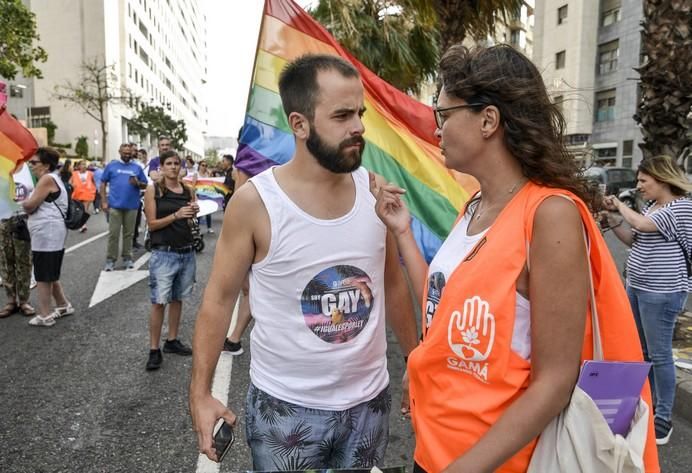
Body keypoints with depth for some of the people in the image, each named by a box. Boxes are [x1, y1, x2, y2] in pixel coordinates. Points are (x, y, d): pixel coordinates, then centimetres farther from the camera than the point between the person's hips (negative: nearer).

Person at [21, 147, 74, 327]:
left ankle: (45, 315, 4)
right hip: (48, 235, 11)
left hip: (47, 235, -11)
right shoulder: (51, 179, 20)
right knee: (50, 274, 19)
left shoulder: (47, 179, -14)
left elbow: (30, 206, -16)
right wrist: (28, 204, 0)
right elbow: (40, 207, 18)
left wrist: (23, 202, 4)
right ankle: (63, 305, 29)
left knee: (43, 276, -3)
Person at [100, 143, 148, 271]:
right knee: (113, 234, 1)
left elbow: (145, 185, 10)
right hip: (115, 205, -1)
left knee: (128, 233, 10)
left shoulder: (137, 167, 8)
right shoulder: (111, 166, 5)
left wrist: (138, 183, -13)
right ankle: (110, 260, 7)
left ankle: (127, 258, 19)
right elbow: (103, 183, 5)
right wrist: (104, 201, -3)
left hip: (132, 206, 2)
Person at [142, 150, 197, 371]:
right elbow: (152, 224, -7)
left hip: (186, 252, 4)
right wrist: (176, 215, -19)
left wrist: (193, 214, -7)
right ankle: (154, 350, 6)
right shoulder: (153, 190, -2)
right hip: (163, 254, -4)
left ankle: (172, 341, 26)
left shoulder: (188, 190, 7)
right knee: (159, 302, -2)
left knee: (177, 299, 13)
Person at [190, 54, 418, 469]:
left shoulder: (376, 192, -5)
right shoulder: (254, 202, -15)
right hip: (285, 408, -3)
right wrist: (201, 393, -9)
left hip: (370, 400, 3)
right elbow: (219, 298, -7)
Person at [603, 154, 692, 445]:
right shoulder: (651, 206, 11)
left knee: (659, 354, -2)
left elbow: (643, 225, -26)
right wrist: (613, 217, 0)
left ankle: (664, 417, 10)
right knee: (641, 351, 18)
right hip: (637, 286, 9)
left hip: (661, 292, -9)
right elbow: (632, 240, 15)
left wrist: (621, 205, -9)